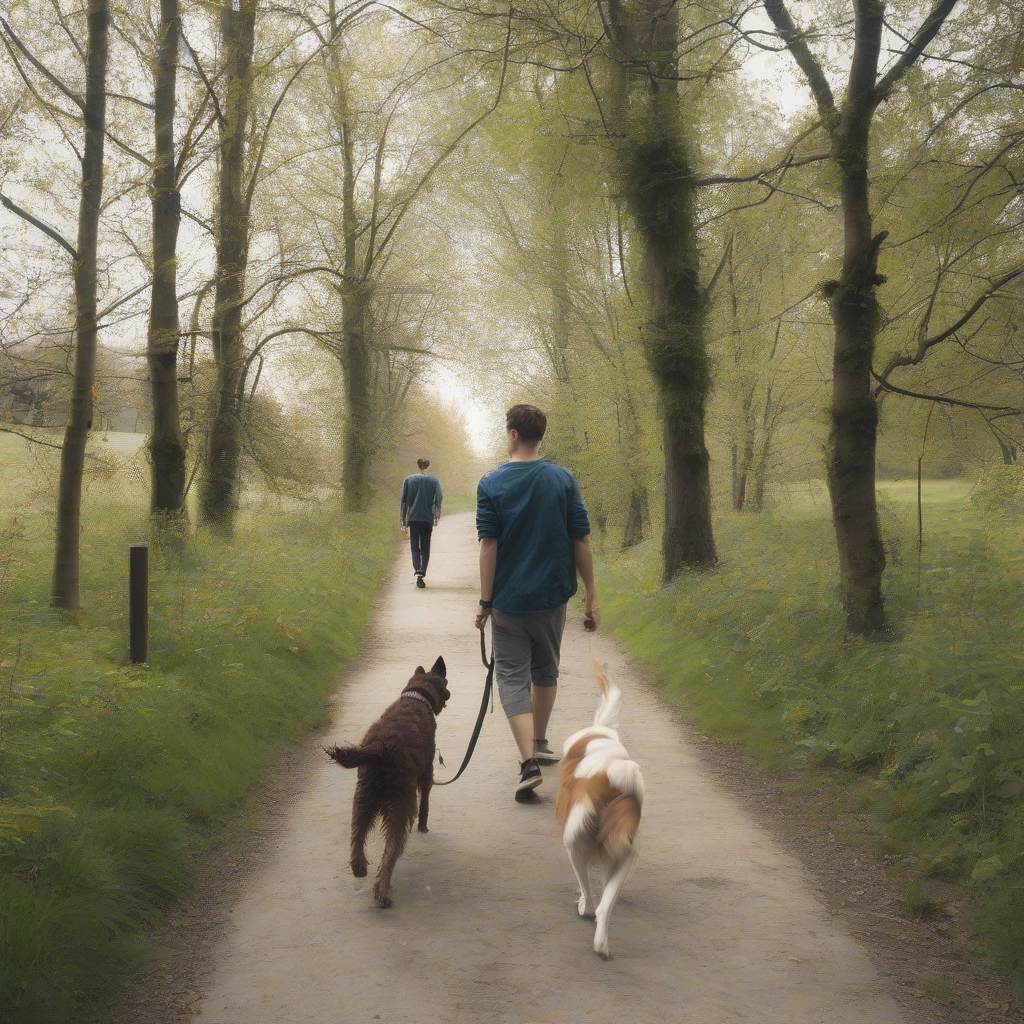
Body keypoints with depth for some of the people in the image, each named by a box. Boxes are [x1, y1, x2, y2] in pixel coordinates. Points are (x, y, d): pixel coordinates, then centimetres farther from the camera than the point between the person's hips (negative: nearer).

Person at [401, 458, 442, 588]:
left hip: (413, 518, 0)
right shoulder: (434, 481, 1)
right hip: (428, 519, 0)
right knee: (425, 549, 8)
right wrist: (437, 516, 5)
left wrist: (404, 521, 6)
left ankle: (417, 570, -19)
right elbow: (438, 499, -5)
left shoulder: (409, 480, 2)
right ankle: (422, 576, 3)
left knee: (415, 547, 6)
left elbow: (404, 501, 2)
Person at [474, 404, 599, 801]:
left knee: (513, 679, 1)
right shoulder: (564, 480, -2)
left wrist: (485, 601, -5)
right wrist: (591, 597, 2)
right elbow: (581, 542, -3)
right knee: (546, 672, 22)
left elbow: (489, 545, -11)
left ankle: (529, 761, -15)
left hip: (509, 601, -2)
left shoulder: (492, 483, -7)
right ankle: (539, 744, 36)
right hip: (552, 597, 3)